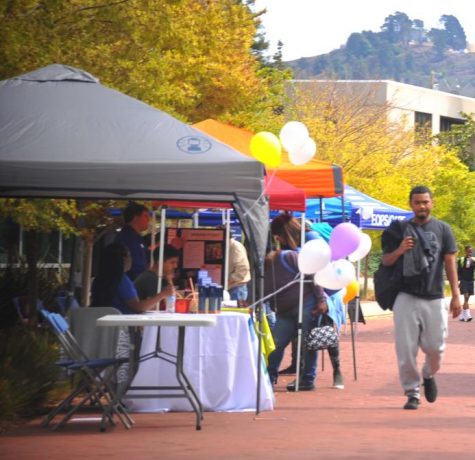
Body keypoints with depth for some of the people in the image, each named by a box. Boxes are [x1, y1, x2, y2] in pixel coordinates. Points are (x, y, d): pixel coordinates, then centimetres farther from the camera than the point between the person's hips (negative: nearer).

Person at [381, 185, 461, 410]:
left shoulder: (442, 229, 7)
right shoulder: (399, 229, 6)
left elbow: (450, 263, 6)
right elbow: (386, 261, 7)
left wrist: (455, 295, 0)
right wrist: (399, 250, -15)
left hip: (434, 299, 0)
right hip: (406, 298, 0)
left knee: (435, 347, 2)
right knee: (406, 349, -3)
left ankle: (428, 375, 33)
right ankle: (412, 392, 10)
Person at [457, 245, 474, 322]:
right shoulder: (461, 260, -2)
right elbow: (458, 272, 2)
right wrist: (458, 281, -5)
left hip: (470, 282, 3)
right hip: (463, 281, -3)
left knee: (467, 299, 7)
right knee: (466, 297, -14)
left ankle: (462, 316, 16)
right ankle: (467, 315, -18)